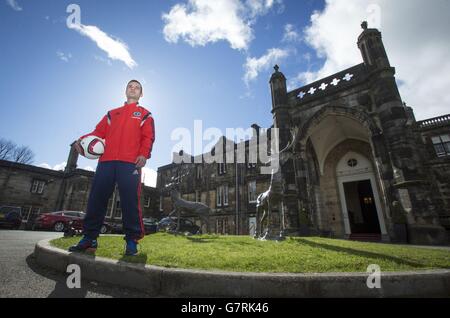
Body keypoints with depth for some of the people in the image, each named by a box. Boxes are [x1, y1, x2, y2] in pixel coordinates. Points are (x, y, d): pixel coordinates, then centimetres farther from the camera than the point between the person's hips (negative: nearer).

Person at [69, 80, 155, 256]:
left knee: (130, 200, -10)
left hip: (130, 162, -4)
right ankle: (90, 238, 12)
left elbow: (148, 137, 3)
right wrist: (82, 140, 0)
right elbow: (99, 131, 20)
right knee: (97, 198, 1)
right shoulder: (112, 113, 30)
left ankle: (132, 240, -2)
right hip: (106, 161, 4)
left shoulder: (145, 114, 17)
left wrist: (144, 154, -15)